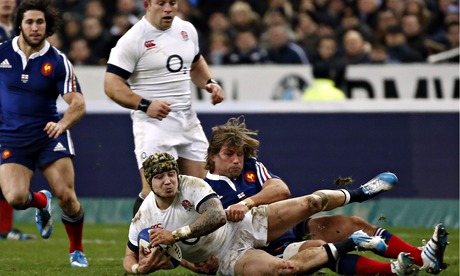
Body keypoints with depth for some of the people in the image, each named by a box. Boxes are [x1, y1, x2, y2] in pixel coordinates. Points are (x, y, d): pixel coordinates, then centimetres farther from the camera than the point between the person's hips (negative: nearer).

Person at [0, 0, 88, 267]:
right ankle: (42, 201, 19)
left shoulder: (58, 62, -6)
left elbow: (78, 105, -10)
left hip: (49, 135, -1)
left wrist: (62, 124, -28)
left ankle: (77, 250, 15)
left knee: (67, 197, -12)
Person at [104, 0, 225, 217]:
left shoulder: (187, 30, 9)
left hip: (188, 119, 6)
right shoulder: (133, 40, -11)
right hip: (153, 123, -6)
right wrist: (145, 105, -24)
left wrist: (210, 83, 9)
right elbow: (112, 85, -13)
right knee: (153, 191, -16)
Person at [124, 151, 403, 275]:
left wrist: (175, 234, -33)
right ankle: (348, 245, -8)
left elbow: (217, 216, -29)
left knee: (309, 203, -11)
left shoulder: (192, 186, -16)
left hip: (243, 224, 1)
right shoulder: (143, 221, -10)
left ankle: (358, 193, 23)